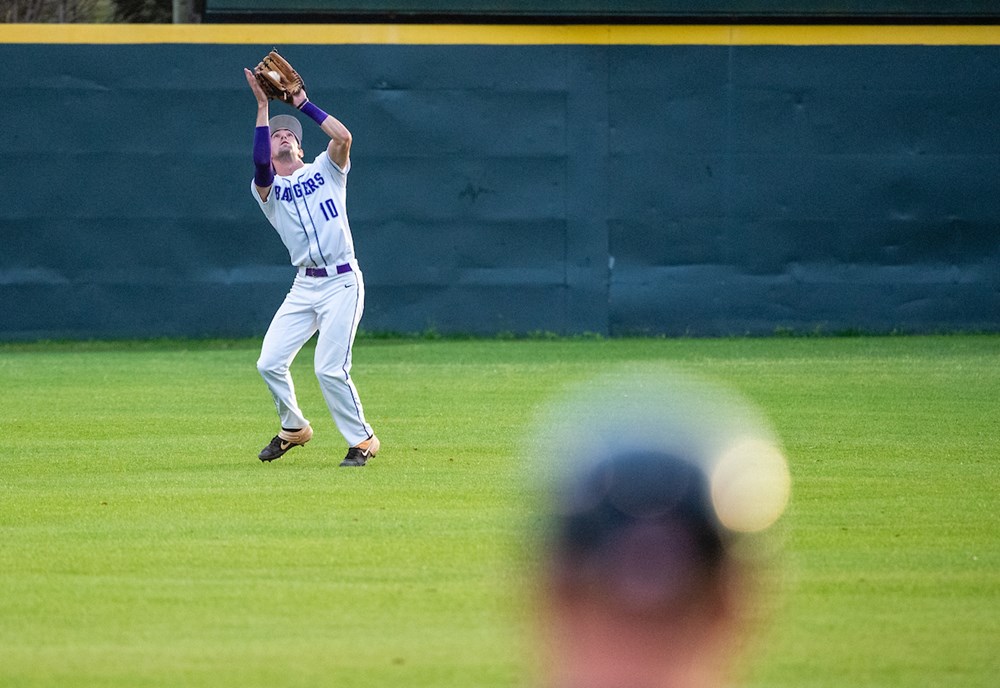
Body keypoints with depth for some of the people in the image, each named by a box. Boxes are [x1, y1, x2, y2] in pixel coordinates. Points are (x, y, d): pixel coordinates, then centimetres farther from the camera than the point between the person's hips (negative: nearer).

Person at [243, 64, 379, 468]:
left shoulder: (325, 169, 8)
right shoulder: (268, 188, 7)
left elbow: (343, 137, -12)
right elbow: (261, 164, -17)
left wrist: (303, 104, -4)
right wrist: (262, 106, -16)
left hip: (342, 283, -3)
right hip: (304, 287, 3)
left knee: (329, 369, -13)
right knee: (270, 363, -3)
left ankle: (362, 440, 2)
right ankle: (293, 429, 21)